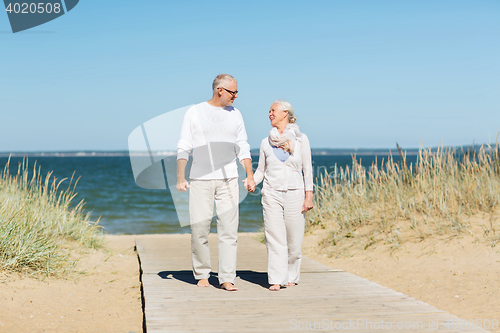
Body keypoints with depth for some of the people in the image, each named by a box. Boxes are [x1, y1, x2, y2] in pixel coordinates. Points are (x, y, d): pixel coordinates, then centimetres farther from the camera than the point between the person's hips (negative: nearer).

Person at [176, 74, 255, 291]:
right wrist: (180, 178, -5)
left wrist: (250, 175, 4)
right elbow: (183, 147, 3)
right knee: (199, 228, -2)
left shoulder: (235, 114, 12)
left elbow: (243, 148, 14)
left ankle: (227, 278, -1)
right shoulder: (194, 112, 3)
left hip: (228, 180, 2)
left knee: (229, 228, -4)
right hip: (200, 180, -2)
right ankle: (202, 274, 14)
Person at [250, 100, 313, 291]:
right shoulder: (266, 143, 9)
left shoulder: (300, 139, 4)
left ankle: (291, 277, 19)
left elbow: (307, 169, 5)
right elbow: (261, 171, 15)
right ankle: (276, 280, -4)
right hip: (272, 194, 1)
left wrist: (309, 196, -1)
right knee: (274, 238, -5)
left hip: (295, 194, -1)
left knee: (294, 240, 2)